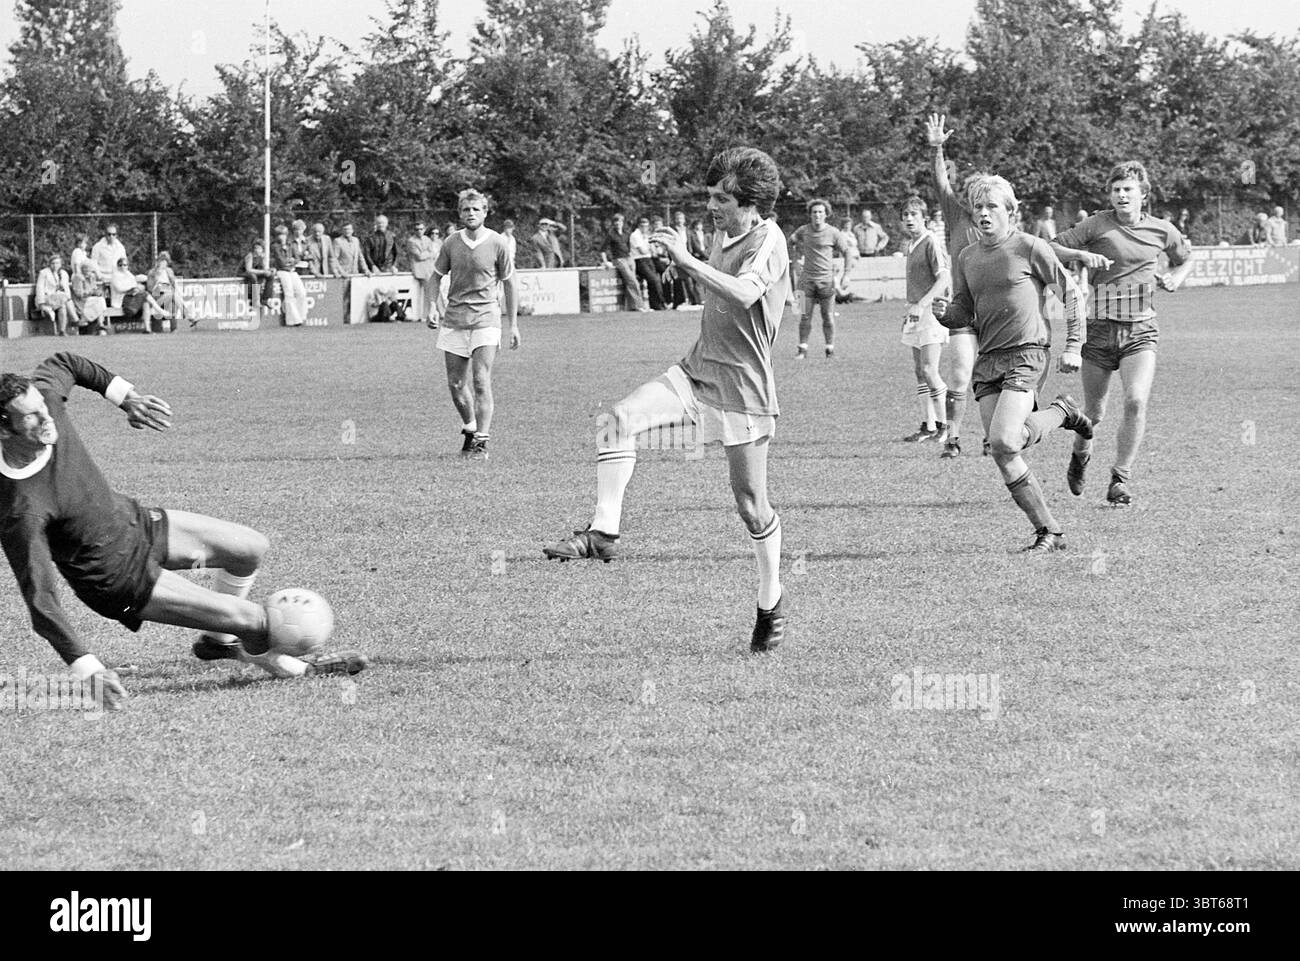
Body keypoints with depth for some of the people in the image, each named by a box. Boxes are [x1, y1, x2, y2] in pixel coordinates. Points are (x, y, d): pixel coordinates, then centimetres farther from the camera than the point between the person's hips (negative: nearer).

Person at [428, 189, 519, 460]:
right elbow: (436, 277, 16)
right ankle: (470, 429, 29)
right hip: (454, 318, 3)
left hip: (485, 318, -3)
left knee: (481, 381, -13)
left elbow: (509, 284, 4)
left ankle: (482, 440, -10)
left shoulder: (497, 243, -3)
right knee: (456, 383, 6)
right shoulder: (451, 243, 3)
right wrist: (434, 305, 0)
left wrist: (513, 325, 4)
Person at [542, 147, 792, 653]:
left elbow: (743, 294, -33)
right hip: (695, 371, 7)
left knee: (751, 502, 1)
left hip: (741, 385, -7)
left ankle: (771, 605, 19)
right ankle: (603, 532, -23)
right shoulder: (724, 236, 12)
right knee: (621, 419, -20)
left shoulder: (768, 240, -13)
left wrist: (687, 261, -32)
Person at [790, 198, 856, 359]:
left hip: (826, 279, -1)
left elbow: (847, 252, 3)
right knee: (805, 315, -1)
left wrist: (847, 273, -5)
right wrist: (796, 260, 16)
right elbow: (792, 241, 23)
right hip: (807, 278, 2)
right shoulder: (804, 231, 2)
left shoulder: (833, 233, -4)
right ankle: (802, 349, 4)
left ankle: (830, 350, 9)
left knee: (828, 317, 1)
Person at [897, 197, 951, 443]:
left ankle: (944, 425, -8)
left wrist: (921, 305, -26)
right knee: (920, 371, 8)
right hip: (916, 314, 9)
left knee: (929, 370, -13)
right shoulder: (911, 245, 16)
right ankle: (928, 427, 11)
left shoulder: (931, 242, -11)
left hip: (931, 311, -9)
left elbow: (944, 277, -20)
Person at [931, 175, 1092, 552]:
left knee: (1003, 441, -23)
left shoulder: (1029, 247, -4)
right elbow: (964, 314, 15)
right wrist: (944, 312, -9)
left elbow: (1069, 290, 3)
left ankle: (1062, 412, 6)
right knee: (1004, 456, -3)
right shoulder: (967, 258, 13)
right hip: (988, 361, 6)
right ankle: (1049, 532, 6)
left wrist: (1072, 347, 0)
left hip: (1027, 354, -6)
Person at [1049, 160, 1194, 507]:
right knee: (1094, 411, 8)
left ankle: (1121, 478, -8)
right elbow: (1051, 249, -1)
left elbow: (1185, 258, 27)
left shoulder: (1162, 231, 7)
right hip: (1099, 327, 0)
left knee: (1136, 401, -20)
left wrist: (1175, 277, 6)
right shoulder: (1097, 224, -1)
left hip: (1140, 329, 1)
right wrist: (1082, 255, -18)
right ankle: (1080, 456, 40)